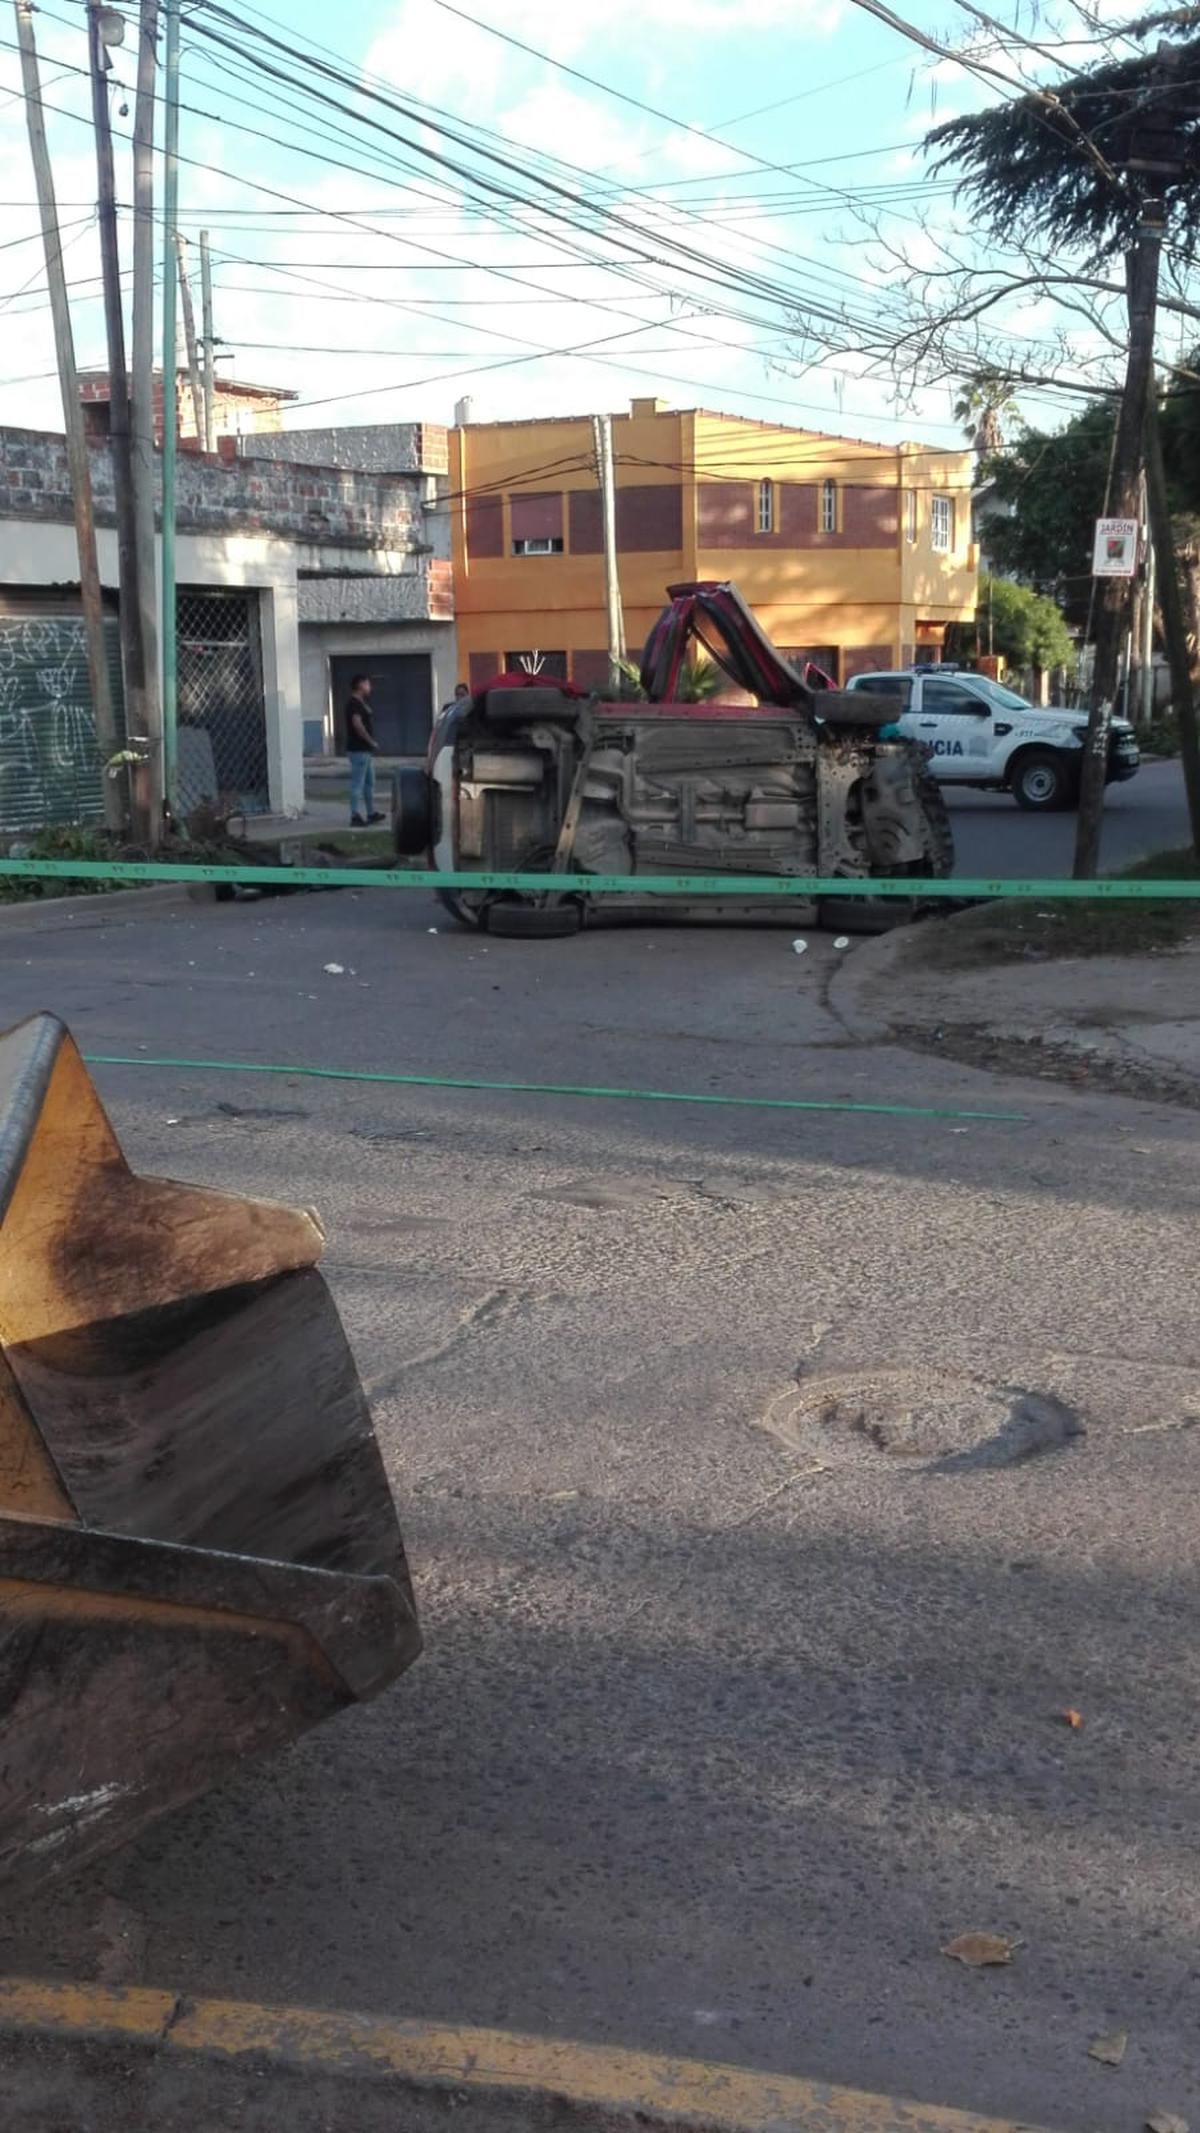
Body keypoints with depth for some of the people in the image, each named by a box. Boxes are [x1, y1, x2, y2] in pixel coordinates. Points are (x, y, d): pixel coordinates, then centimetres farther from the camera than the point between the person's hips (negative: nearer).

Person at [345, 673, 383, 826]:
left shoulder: (360, 703, 17)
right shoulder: (354, 703, -15)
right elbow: (357, 723, -26)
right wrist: (371, 741, -20)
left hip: (365, 750, 11)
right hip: (359, 750, -11)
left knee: (369, 782, 17)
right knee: (358, 783, -9)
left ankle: (370, 813, 24)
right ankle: (355, 817, -8)